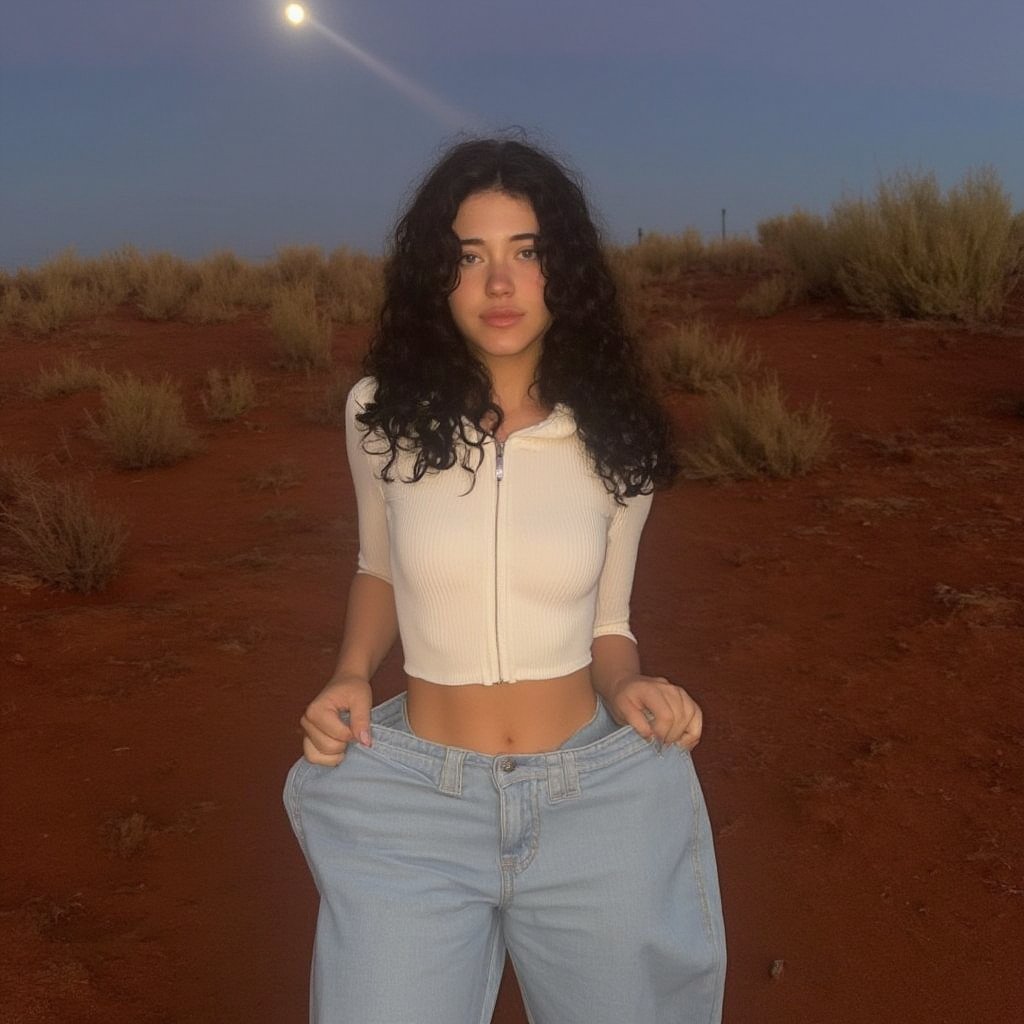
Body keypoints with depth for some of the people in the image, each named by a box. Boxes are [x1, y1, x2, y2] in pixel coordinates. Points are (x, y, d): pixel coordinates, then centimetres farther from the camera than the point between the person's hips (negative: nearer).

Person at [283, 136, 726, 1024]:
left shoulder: (612, 436, -4)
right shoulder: (383, 415, -5)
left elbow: (604, 620, 8)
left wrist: (631, 690, -12)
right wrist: (350, 676, -4)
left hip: (594, 797, 1)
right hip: (415, 800, 0)